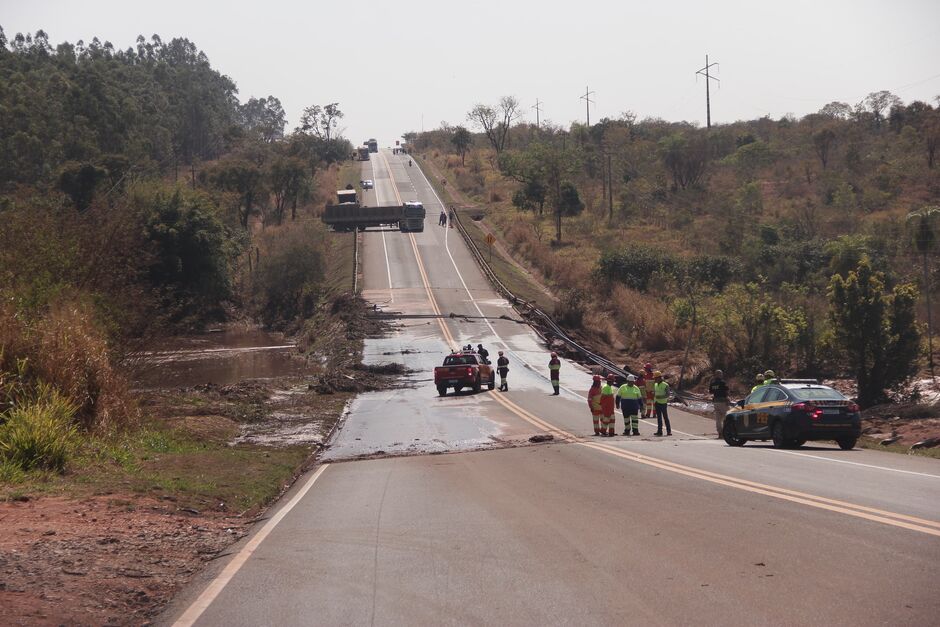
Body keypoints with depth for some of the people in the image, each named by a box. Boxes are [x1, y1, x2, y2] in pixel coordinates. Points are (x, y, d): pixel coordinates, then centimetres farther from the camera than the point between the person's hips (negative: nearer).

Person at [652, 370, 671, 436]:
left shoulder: (665, 385, -9)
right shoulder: (655, 385, 11)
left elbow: (668, 395, -11)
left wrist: (660, 397, -21)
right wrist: (654, 402, 14)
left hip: (663, 403, -6)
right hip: (657, 403, 6)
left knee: (665, 417, -4)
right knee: (659, 418, 8)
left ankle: (669, 431, 0)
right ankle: (659, 431, 11)